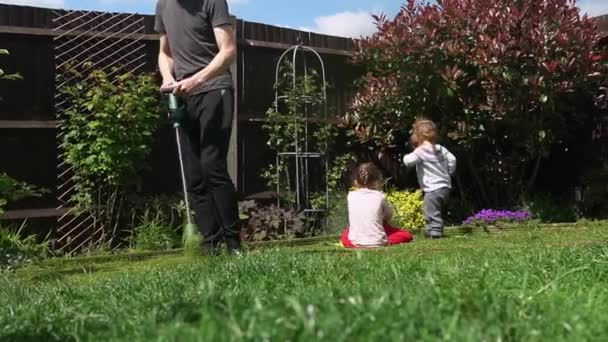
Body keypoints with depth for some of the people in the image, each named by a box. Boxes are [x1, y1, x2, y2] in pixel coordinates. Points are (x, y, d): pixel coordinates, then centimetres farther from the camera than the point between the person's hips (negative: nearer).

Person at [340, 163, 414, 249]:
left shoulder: (351, 196, 3)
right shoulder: (380, 196, -2)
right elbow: (389, 218, 11)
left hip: (355, 243, 2)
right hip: (378, 243, -2)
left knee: (345, 234, 36)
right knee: (407, 235, 17)